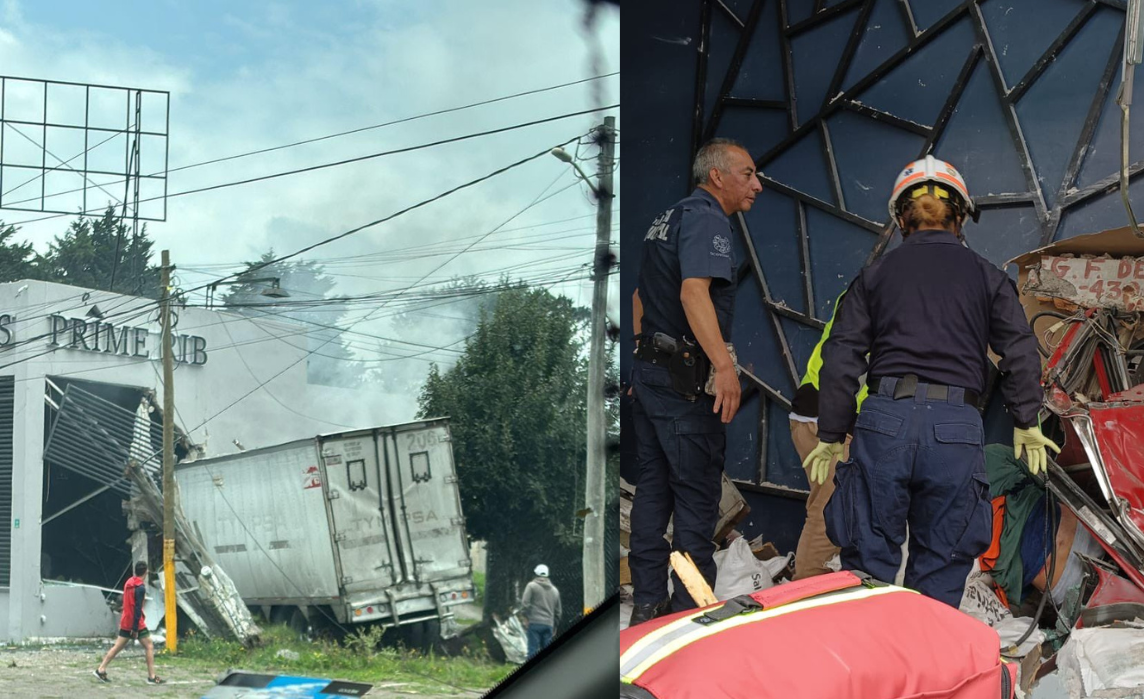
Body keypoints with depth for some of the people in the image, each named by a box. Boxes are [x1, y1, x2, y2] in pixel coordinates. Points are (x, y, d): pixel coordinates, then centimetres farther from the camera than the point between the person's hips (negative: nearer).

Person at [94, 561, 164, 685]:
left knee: (118, 646, 12)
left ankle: (101, 670, 10)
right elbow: (137, 609, -20)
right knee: (149, 647, 1)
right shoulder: (140, 588, -17)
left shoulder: (128, 582, 8)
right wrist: (135, 629, -20)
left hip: (126, 622, 8)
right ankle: (152, 677, -1)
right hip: (137, 623, -8)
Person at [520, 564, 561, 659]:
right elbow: (558, 611, 18)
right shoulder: (554, 590, 16)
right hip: (549, 624, 5)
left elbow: (525, 604, -8)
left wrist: (526, 616, 6)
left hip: (535, 623, -5)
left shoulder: (532, 586, 0)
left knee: (533, 649, -7)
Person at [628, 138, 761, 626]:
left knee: (653, 488, 12)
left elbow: (640, 297, 25)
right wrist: (724, 365, -32)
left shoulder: (668, 218, 18)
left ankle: (647, 604, 17)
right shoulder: (706, 217, -12)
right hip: (684, 379, -10)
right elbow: (693, 293, -27)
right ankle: (691, 613, -1)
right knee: (697, 494, -4)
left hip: (648, 370, 10)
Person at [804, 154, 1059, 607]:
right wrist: (1026, 423, 16)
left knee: (869, 566, 5)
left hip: (884, 421, 0)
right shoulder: (986, 277, 13)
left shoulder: (875, 275, 13)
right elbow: (1021, 352, 5)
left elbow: (841, 358, 7)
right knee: (939, 577, 8)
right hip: (956, 429, 0)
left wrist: (830, 436, 11)